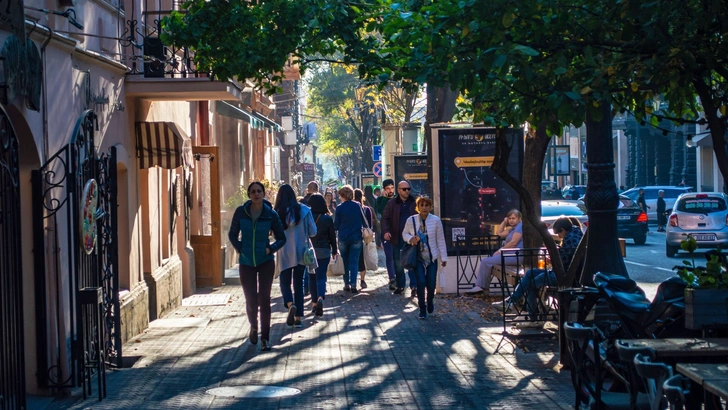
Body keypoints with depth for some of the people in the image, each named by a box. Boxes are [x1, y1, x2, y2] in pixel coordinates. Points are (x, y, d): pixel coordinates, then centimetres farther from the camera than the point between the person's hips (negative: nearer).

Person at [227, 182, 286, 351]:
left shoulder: (270, 214, -6)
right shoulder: (241, 212, -4)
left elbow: (281, 238, 3)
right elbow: (232, 234, 7)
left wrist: (271, 249, -11)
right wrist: (240, 248, -5)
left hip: (265, 262, -1)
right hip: (246, 263, 1)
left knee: (264, 299, -4)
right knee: (251, 300, 4)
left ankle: (265, 338, 4)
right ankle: (253, 328, 34)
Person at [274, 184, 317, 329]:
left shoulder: (278, 213, -9)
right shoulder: (304, 210, -4)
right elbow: (313, 232, -1)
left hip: (285, 253, -2)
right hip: (301, 253, 2)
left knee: (285, 281, 11)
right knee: (298, 284, 12)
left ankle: (290, 304, -18)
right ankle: (298, 317, 10)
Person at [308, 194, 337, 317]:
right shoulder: (327, 218, -5)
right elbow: (332, 236, 1)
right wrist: (334, 251, 12)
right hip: (323, 251, -1)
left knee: (312, 277, 12)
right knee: (321, 276, -2)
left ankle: (315, 303, 14)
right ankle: (320, 298, -27)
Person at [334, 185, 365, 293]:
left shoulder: (339, 208, -8)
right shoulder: (358, 206, -2)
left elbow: (336, 225, -3)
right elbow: (363, 221, 8)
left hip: (343, 238, -1)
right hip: (356, 237, 1)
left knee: (345, 261, 13)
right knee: (354, 262, 1)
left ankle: (347, 284, 14)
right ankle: (353, 284, -10)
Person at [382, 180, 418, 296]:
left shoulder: (414, 203, 5)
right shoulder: (392, 204, 6)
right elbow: (385, 218, 4)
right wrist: (385, 231, -13)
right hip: (397, 238, 1)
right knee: (398, 263, 8)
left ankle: (414, 286, -6)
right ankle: (400, 285, 20)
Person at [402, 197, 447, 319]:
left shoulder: (436, 220, -8)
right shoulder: (411, 220, -5)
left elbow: (440, 240, -2)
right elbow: (404, 233, 12)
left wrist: (443, 257, 0)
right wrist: (410, 238, -12)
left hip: (432, 258, 0)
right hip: (418, 258, 0)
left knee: (431, 284, 0)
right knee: (421, 282, -12)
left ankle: (430, 301, 34)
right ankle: (422, 309, 4)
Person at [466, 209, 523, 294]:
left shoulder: (520, 227, -10)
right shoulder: (513, 229, 22)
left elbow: (513, 243, -18)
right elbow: (499, 233, 28)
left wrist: (500, 251, -11)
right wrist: (504, 222, 17)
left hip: (515, 256, -11)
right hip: (509, 254, 11)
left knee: (486, 262, -12)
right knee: (485, 261, 7)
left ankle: (483, 287, 0)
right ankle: (479, 286, -3)